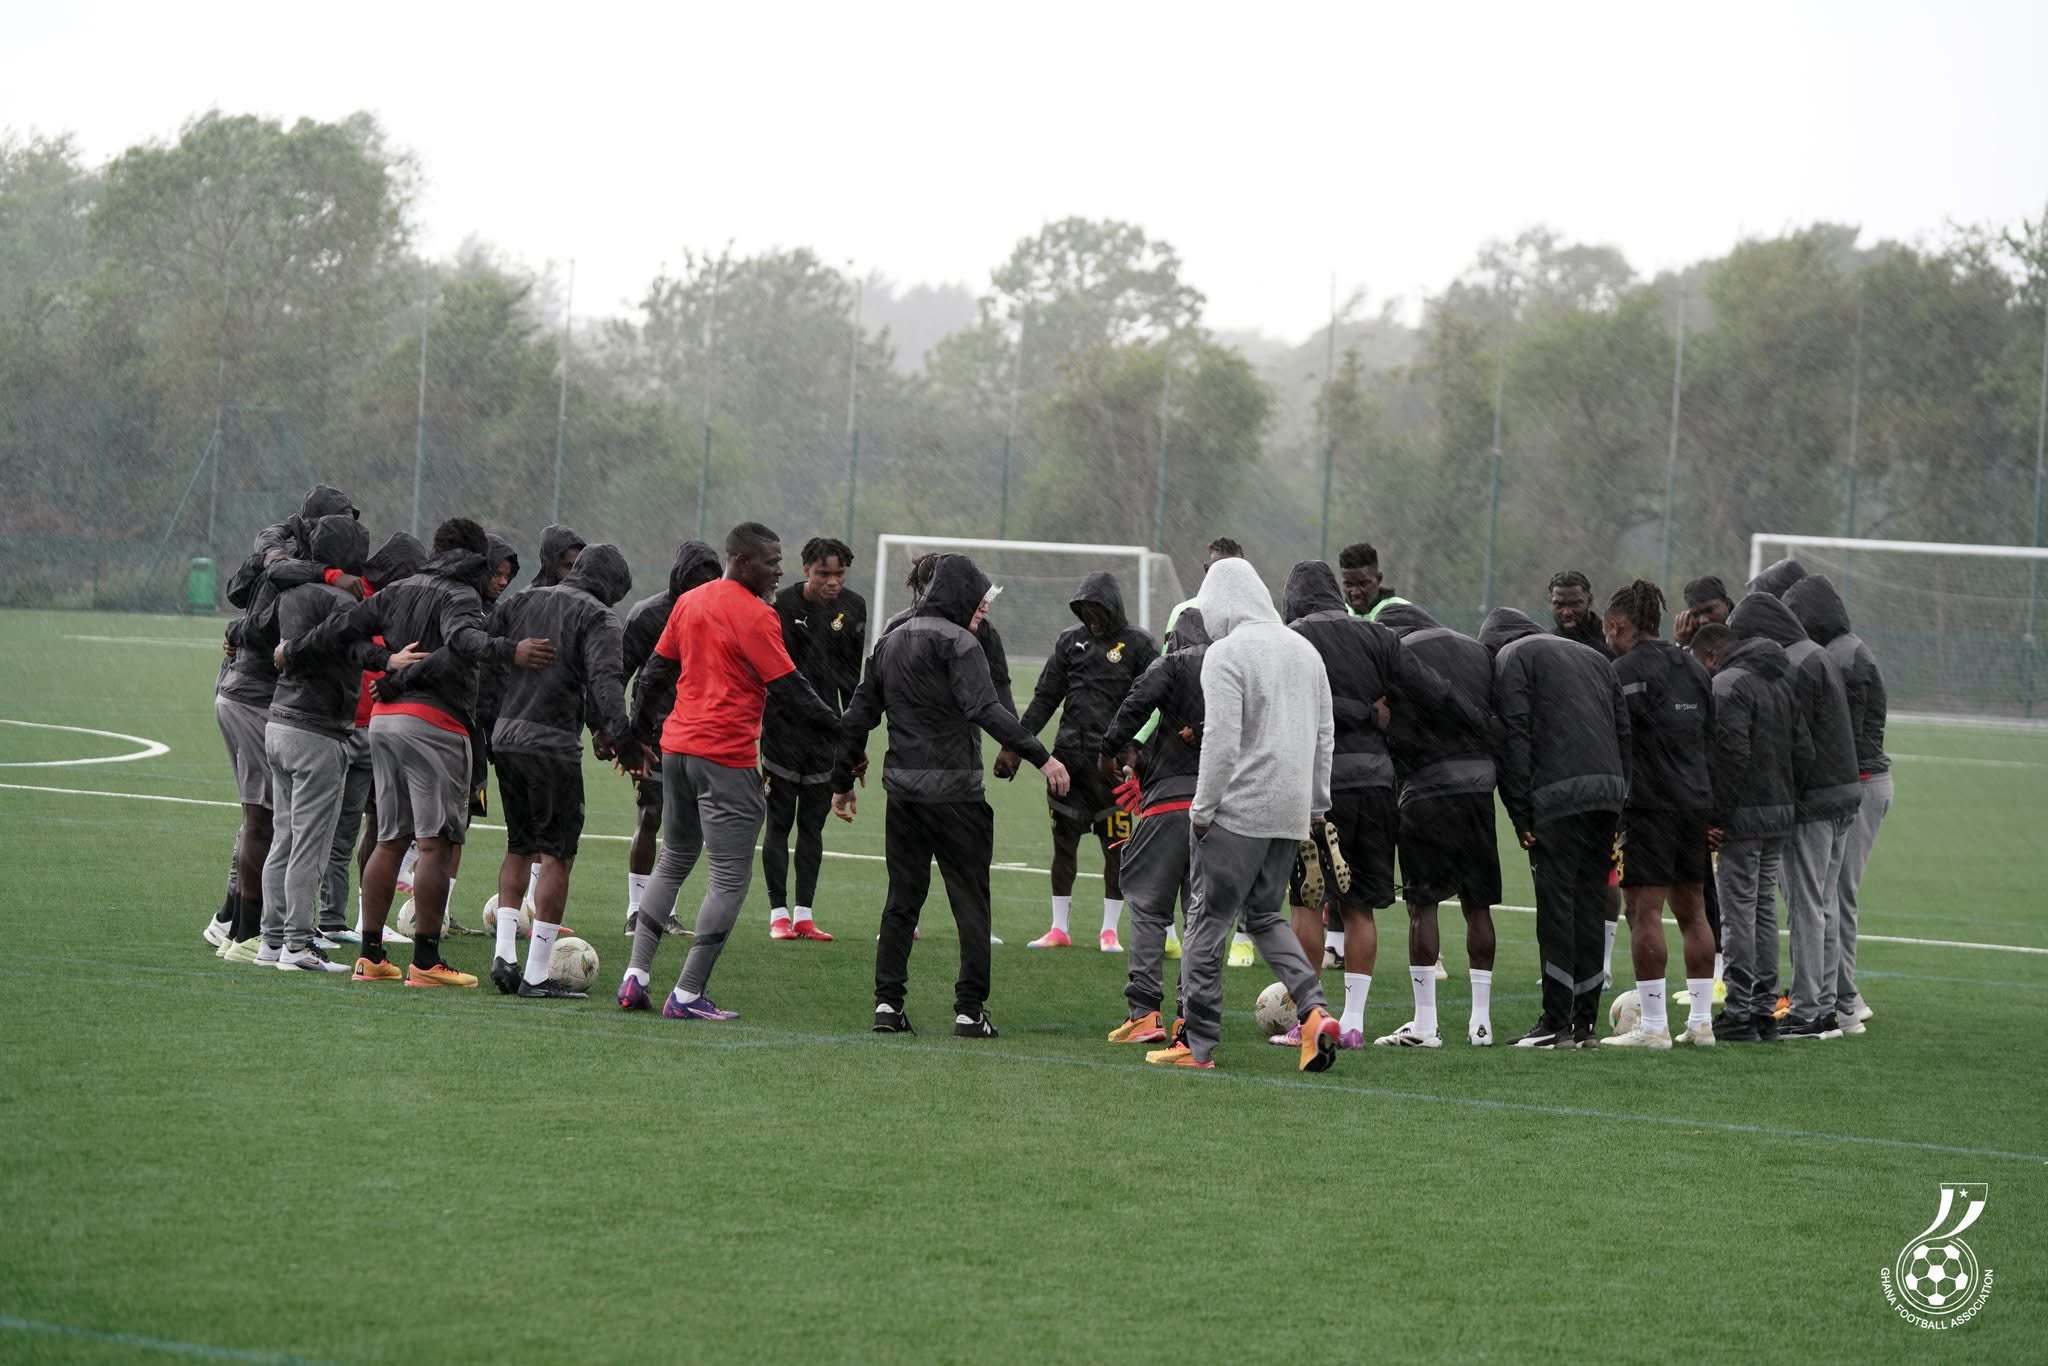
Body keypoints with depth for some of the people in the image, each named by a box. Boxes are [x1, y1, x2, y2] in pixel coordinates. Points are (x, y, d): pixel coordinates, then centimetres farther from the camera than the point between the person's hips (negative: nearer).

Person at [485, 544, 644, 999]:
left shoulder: (525, 601, 16)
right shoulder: (597, 616, -3)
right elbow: (604, 679, -19)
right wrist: (621, 737, -26)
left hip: (504, 735, 7)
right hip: (552, 740, -7)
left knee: (518, 848, 20)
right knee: (557, 855, -1)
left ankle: (505, 953, 10)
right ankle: (537, 974, -5)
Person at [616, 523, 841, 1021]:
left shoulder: (689, 602, 11)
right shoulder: (755, 616, -13)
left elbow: (656, 670, 17)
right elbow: (788, 686, -11)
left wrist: (638, 726, 29)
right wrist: (837, 726, 0)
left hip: (676, 746, 8)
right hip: (726, 756, -8)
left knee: (674, 861, 20)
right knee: (731, 877, -2)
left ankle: (635, 978, 13)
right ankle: (688, 994, -5)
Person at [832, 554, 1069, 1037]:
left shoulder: (890, 643, 14)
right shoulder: (957, 643, -9)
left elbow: (858, 715, 16)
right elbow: (986, 710, -23)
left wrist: (842, 780, 23)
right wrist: (1041, 756, -28)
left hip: (902, 788, 7)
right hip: (953, 790, -6)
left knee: (902, 898, 12)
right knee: (970, 898, 0)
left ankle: (888, 1002, 7)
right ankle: (970, 1008, -3)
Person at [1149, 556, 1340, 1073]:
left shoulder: (1226, 654, -10)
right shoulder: (1304, 650, 13)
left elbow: (1222, 740, -17)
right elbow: (1324, 735, 16)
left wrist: (1203, 809, -9)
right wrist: (1316, 806, 21)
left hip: (1238, 807, -7)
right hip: (1291, 811, 7)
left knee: (1208, 920, 1)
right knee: (1263, 915, 18)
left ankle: (1196, 1043, 3)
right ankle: (1313, 1011, -1)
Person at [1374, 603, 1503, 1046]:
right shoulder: (1476, 651, 18)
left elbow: (1393, 729, -7)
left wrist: (1397, 781, 1)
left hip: (1428, 786, -5)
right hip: (1480, 780, 5)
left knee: (1422, 902, 0)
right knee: (1477, 903, 10)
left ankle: (1424, 1022, -2)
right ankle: (1481, 1019, 12)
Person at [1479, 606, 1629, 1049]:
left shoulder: (1511, 656, 8)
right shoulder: (1593, 656, 28)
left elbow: (1514, 735, -5)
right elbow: (1623, 730, 21)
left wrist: (1520, 813, -5)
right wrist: (1619, 804, 17)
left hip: (1557, 795, -6)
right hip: (1608, 790, 6)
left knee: (1556, 907, -4)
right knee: (1591, 906, 10)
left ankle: (1557, 1022, -6)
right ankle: (1583, 1023, 10)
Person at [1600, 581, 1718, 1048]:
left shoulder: (1626, 669, -9)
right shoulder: (1692, 667, 15)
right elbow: (1712, 734, 17)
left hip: (1647, 803, -8)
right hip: (1695, 800, 8)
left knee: (1644, 910, -5)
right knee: (1692, 910, 13)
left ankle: (1653, 1025, -8)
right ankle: (1701, 1020, 15)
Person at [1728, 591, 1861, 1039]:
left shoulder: (1794, 667, -15)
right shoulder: (1819, 656, 16)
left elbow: (1798, 745, -20)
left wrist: (1786, 798, -14)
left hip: (1812, 800, -10)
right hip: (1845, 792, 10)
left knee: (1806, 908, -5)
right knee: (1827, 907, 13)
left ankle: (1807, 1013, -4)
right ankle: (1825, 1007, 17)